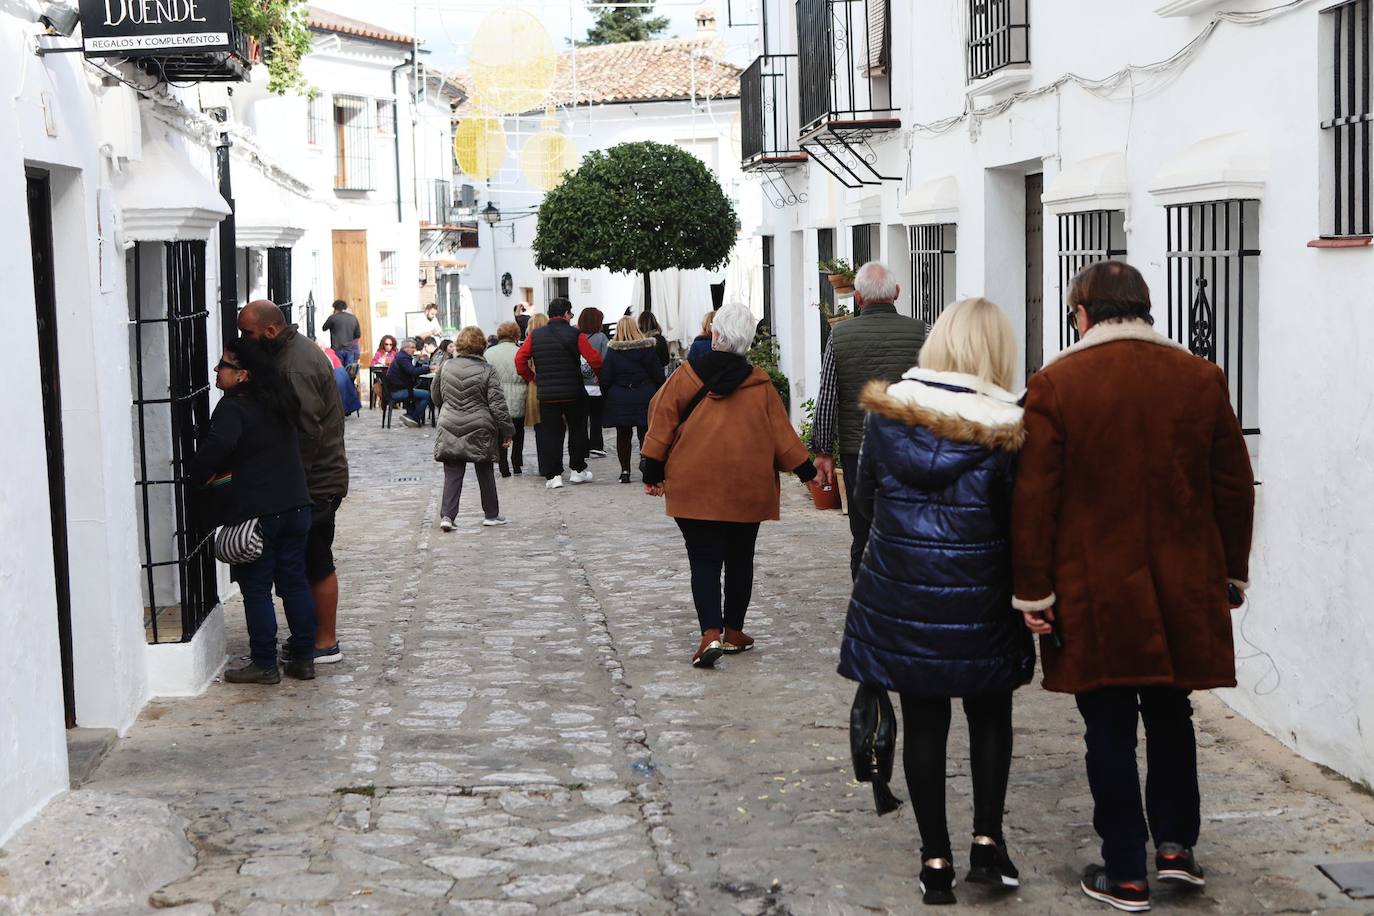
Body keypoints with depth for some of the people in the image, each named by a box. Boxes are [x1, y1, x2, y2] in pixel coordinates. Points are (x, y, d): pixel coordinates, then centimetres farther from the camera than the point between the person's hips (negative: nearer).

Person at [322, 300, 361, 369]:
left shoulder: (333, 317, -5)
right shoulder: (353, 318, 7)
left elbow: (323, 328, 11)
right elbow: (358, 335, 11)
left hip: (338, 349, -3)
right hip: (350, 349, 3)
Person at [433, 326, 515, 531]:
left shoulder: (446, 367, 2)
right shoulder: (487, 371, -9)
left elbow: (436, 397, 15)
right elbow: (497, 405, -10)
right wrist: (507, 430, -3)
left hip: (450, 428, 2)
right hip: (480, 430, -2)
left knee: (452, 474, 4)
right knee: (485, 473, 12)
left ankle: (447, 515, -9)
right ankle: (491, 514, 21)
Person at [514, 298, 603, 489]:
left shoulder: (535, 336, 2)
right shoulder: (575, 334, -7)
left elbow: (520, 359, 0)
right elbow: (594, 358, -13)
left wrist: (531, 378, 11)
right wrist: (600, 375, 6)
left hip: (547, 395, 2)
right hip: (574, 393, -2)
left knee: (550, 433, 6)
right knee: (577, 430, 15)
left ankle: (553, 475, 2)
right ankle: (578, 470, 21)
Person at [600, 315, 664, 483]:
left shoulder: (612, 351, -5)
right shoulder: (648, 349, -3)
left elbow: (605, 378, -4)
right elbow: (659, 375, 0)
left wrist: (606, 396, 10)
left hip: (619, 400, 0)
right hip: (645, 398, 0)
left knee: (623, 435, 7)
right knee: (645, 433, 6)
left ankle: (625, 471, 7)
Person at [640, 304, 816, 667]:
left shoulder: (686, 376, -2)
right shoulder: (760, 384, 0)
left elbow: (661, 423, -2)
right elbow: (782, 433, 2)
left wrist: (652, 473, 4)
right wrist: (807, 470, 11)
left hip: (695, 487, -1)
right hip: (747, 488, 1)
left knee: (704, 561, 0)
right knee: (739, 559, 15)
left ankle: (711, 633, -18)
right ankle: (733, 632, 23)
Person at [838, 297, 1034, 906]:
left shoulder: (887, 412, -4)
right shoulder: (1007, 428, -12)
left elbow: (864, 500, 6)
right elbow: (1021, 527, -8)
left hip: (901, 598, 2)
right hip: (980, 604, -1)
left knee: (923, 720, 11)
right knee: (990, 716, 18)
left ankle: (936, 858, 15)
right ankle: (987, 840, 15)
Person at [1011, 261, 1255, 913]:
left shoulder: (1056, 384, -8)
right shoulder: (1201, 378, 1)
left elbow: (1033, 499, -10)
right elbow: (1236, 487, 6)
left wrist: (1033, 592, -4)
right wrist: (1231, 576, 17)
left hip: (1094, 592, -3)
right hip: (1184, 590, 3)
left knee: (1110, 728, 6)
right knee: (1170, 715, 21)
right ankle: (1175, 844, 22)